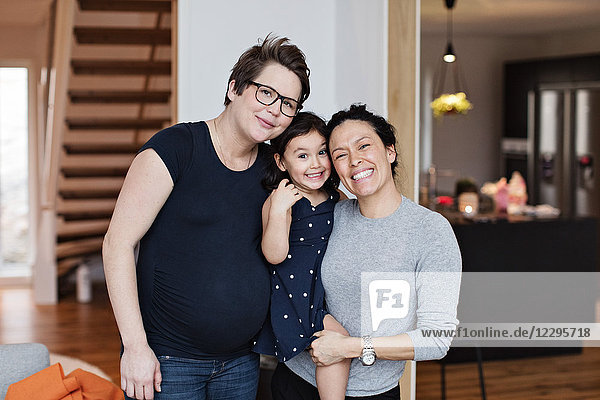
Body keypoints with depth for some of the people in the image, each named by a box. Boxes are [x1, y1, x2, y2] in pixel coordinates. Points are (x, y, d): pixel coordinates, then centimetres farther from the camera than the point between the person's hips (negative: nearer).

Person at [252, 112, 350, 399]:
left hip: (329, 289, 7)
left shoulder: (337, 199, 7)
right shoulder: (280, 200, -12)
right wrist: (278, 210, -30)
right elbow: (274, 255, -20)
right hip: (295, 289, -7)